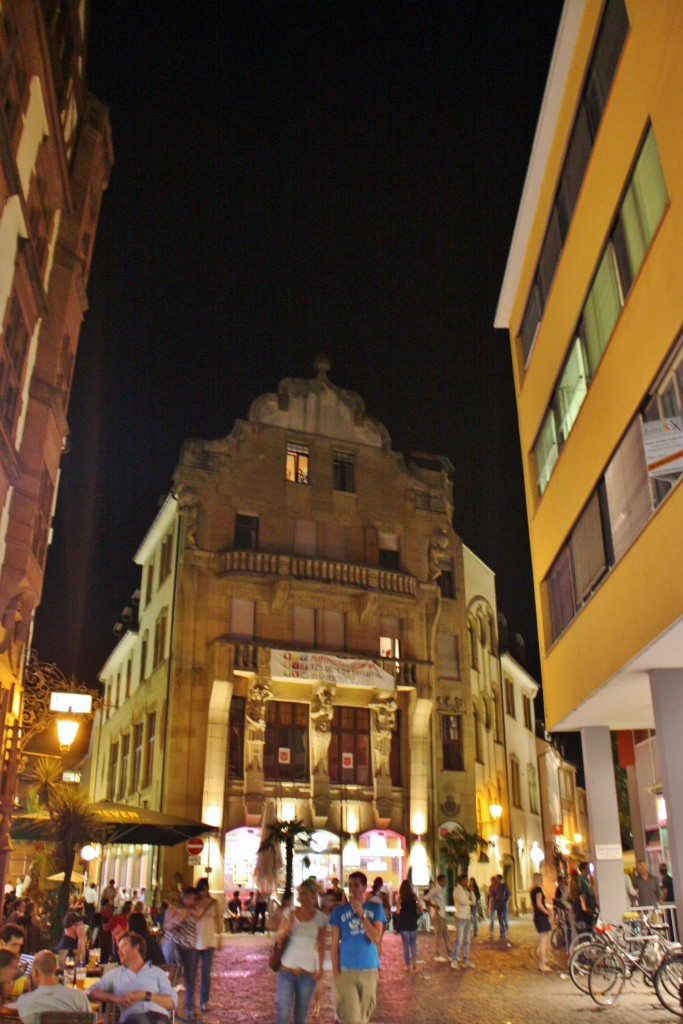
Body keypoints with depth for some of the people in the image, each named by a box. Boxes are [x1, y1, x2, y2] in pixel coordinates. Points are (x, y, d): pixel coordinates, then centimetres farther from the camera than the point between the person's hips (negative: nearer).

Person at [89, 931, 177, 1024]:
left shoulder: (157, 972, 21)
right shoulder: (115, 974, 27)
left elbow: (172, 1002, 9)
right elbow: (92, 992, 13)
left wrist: (145, 995, -3)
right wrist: (115, 998, -3)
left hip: (158, 1016, 0)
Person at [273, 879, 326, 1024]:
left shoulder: (320, 918, -2)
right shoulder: (289, 912, 0)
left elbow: (321, 946, 4)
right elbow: (278, 939, 1)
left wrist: (320, 968, -5)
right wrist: (287, 926, -18)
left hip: (307, 973, 0)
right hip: (286, 970, 0)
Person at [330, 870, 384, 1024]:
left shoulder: (375, 908, 0)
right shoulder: (339, 910, -1)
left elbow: (376, 938, -10)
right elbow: (334, 943, 1)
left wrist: (361, 914, -17)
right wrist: (335, 972, -5)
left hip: (369, 969, 2)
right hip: (346, 970, -1)